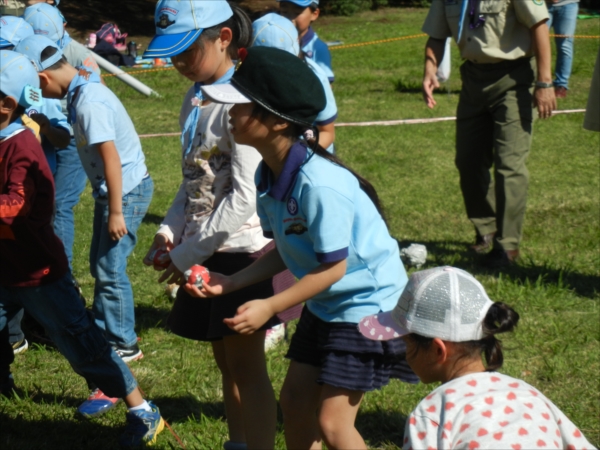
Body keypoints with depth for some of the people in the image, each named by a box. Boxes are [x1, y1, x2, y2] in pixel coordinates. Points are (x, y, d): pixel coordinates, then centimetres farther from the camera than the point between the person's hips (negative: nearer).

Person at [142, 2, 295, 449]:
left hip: (240, 251, -8)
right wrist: (170, 231, -1)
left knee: (247, 367, 0)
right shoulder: (195, 99, 8)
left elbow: (245, 197, -22)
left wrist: (189, 253, -17)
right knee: (226, 363, 16)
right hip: (205, 252, 8)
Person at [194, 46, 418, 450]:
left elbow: (333, 267, -25)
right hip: (325, 305, 9)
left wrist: (269, 307, -24)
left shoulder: (319, 183, -31)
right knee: (295, 399, 13)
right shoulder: (269, 173, -4)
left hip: (367, 305, -9)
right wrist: (231, 283, -3)